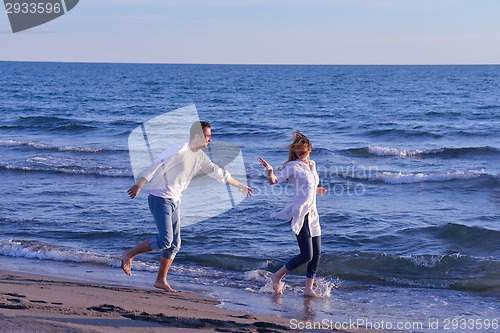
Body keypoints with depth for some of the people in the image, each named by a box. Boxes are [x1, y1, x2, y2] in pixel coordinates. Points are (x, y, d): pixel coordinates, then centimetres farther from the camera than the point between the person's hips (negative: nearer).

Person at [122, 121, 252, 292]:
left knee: (174, 244, 6)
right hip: (160, 199, -9)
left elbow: (217, 172, 21)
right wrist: (138, 185, -20)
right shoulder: (179, 151, -17)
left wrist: (240, 185, 27)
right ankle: (129, 254, -1)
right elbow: (155, 167, -17)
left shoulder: (200, 156, 10)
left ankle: (161, 280, 14)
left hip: (174, 202, 9)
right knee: (165, 240, -17)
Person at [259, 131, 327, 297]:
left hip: (312, 213, 8)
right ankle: (278, 276, 8)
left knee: (317, 254, 7)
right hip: (300, 214, -8)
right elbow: (273, 181, -16)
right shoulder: (293, 166, -9)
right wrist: (270, 170, -32)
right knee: (306, 255, -10)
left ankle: (309, 288, 17)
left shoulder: (312, 165, 13)